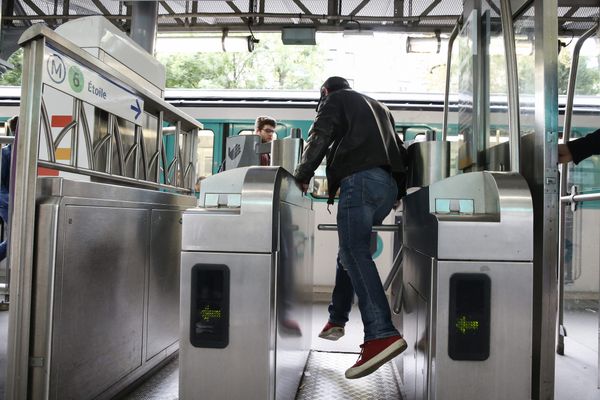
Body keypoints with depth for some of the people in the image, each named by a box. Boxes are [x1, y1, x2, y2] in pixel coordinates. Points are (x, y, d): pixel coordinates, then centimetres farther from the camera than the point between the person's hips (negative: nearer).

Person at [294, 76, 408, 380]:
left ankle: (381, 334, -30)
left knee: (354, 253, -16)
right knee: (350, 251, 18)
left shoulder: (334, 100, 16)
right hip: (389, 185, 8)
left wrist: (301, 177, 7)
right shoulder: (377, 106, 35)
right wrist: (400, 190, 28)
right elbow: (398, 147, 28)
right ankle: (336, 320, 24)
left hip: (359, 180, -8)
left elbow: (319, 138, 0)